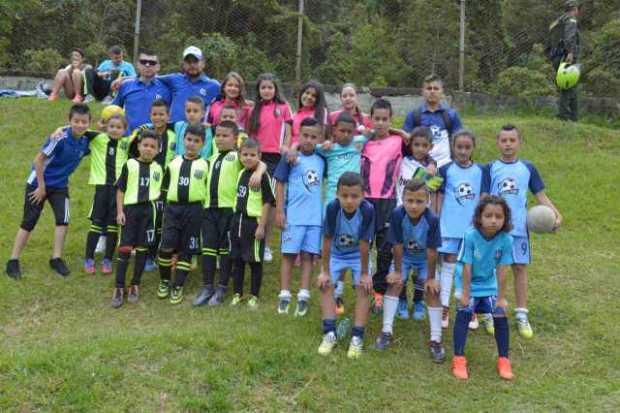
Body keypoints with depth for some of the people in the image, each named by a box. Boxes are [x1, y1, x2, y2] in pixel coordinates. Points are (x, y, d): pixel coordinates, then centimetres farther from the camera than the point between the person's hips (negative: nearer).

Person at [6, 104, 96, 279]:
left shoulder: (86, 141, -9)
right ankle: (13, 261, 11)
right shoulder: (60, 137, -25)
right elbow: (38, 160, -20)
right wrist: (42, 187, -15)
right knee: (29, 223, 0)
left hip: (60, 185, 4)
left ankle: (56, 258, 5)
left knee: (63, 219, -9)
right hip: (38, 182, -4)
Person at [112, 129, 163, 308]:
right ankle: (119, 287, 3)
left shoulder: (158, 168, 8)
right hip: (130, 208, -2)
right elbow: (120, 189, 1)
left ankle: (135, 285, 18)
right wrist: (120, 211, -4)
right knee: (125, 248, -3)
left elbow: (160, 190, 18)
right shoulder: (130, 165, 1)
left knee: (142, 249, 7)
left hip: (149, 210, 2)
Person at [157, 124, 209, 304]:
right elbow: (165, 187, 15)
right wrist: (166, 207, 9)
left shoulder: (206, 165, 3)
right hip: (173, 208, 1)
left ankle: (178, 287, 17)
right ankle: (164, 281, 16)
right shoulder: (174, 163, 10)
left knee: (186, 250, 4)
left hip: (194, 210, -1)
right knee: (166, 247, -7)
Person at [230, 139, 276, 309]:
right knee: (237, 259, 13)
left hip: (254, 221, -7)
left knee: (255, 261, 4)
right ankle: (237, 293, 26)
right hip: (238, 220, 7)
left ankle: (254, 296, 17)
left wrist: (261, 226, -16)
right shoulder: (241, 174, 9)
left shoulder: (263, 176, -12)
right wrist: (235, 221, 16)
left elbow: (268, 202, -13)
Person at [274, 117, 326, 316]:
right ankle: (284, 296, 11)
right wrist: (279, 211, -7)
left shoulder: (321, 160, 6)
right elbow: (280, 184, -4)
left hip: (315, 217, 3)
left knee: (308, 255, 6)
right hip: (293, 216, -3)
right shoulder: (290, 157, -4)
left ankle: (303, 297, 12)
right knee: (289, 255, 3)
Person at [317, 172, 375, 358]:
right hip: (336, 253, 1)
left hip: (358, 254, -1)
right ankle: (329, 333, -7)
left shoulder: (367, 210, -32)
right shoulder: (332, 207, -30)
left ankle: (357, 337, -10)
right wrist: (325, 271, -16)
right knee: (325, 285, -13)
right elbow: (327, 241, -22)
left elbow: (364, 244, -25)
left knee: (364, 288, -15)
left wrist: (364, 273, -17)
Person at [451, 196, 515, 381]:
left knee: (501, 316, -5)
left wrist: (501, 298, -10)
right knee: (464, 314, -13)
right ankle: (458, 359, -5)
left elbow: (501, 271, -14)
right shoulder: (470, 236, -26)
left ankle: (504, 360, 10)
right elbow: (467, 268, -20)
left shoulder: (506, 239, -20)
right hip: (468, 283, -2)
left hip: (489, 284, 2)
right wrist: (465, 294, -16)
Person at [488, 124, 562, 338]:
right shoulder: (491, 168, 1)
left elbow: (541, 195, 5)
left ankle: (522, 315, 17)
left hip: (519, 227, 2)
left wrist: (556, 214, -9)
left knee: (520, 267, 6)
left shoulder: (528, 168, 5)